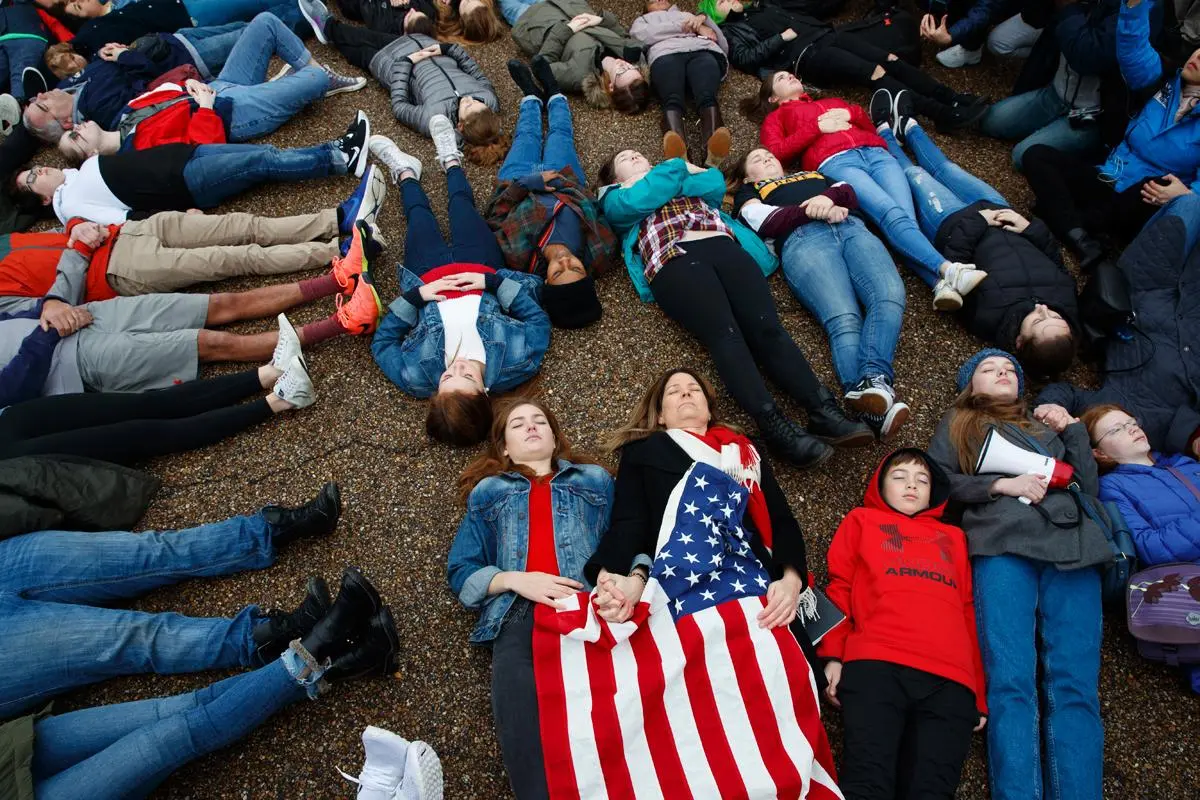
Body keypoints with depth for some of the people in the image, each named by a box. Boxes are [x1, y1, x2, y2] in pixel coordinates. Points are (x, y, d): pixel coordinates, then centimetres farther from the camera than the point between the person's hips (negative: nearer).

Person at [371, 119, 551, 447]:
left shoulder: (417, 376, -42)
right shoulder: (517, 365, -43)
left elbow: (382, 342, -22)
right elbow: (539, 321, -24)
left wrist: (414, 296, -32)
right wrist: (493, 281, -30)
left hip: (429, 278, 0)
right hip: (483, 271, 1)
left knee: (419, 213, 23)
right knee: (461, 203, 21)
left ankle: (407, 174, 59)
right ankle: (451, 161, 56)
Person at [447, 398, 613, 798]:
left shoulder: (595, 479, 28)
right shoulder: (488, 493, 28)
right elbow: (461, 571, 19)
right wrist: (515, 580, 0)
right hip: (518, 613, 1)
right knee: (518, 709, -29)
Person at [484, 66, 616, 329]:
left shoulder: (515, 255, -49)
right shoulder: (600, 253, -44)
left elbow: (495, 214, -28)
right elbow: (598, 213, -21)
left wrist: (527, 183, -35)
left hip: (521, 181, -1)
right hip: (566, 184, 1)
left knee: (527, 135, 25)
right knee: (560, 133, 24)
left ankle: (532, 96, 60)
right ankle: (554, 93, 59)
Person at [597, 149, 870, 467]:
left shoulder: (688, 179, 40)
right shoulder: (616, 199, 29)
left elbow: (715, 183, 17)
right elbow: (642, 199, 5)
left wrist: (675, 176, 20)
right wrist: (674, 167, 19)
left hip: (725, 247, 3)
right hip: (674, 260, -3)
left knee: (766, 327, -22)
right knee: (725, 334, -30)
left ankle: (823, 411, -38)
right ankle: (775, 425, -45)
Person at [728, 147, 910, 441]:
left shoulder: (815, 174, 44)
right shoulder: (748, 192, 33)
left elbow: (851, 195, 25)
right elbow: (765, 221, 10)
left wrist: (829, 197, 2)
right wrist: (814, 211, -3)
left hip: (851, 228, 4)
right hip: (802, 239, -4)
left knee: (890, 296, -32)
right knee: (844, 318, -33)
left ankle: (874, 381, -53)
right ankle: (875, 404, -55)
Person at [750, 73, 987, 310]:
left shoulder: (833, 102, 41)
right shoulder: (776, 117, 28)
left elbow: (870, 127, 31)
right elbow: (774, 156, 8)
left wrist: (851, 113, 12)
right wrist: (816, 127, 2)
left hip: (876, 153, 4)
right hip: (835, 162, -4)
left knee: (907, 216, -26)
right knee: (892, 214, -32)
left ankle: (943, 284, -48)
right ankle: (949, 270, -49)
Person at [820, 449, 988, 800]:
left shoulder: (953, 537, 32)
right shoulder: (863, 520, 24)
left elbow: (969, 611, 25)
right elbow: (839, 588, 15)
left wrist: (980, 694, 17)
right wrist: (833, 655, 1)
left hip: (950, 678, 3)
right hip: (875, 665, -2)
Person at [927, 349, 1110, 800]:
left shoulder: (1050, 425, 34)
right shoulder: (960, 423, 24)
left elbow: (1090, 490, 22)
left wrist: (1074, 431, 15)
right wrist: (1001, 484, -3)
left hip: (1073, 547, 3)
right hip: (1004, 546, -3)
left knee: (1074, 686, -13)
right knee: (1010, 682, -17)